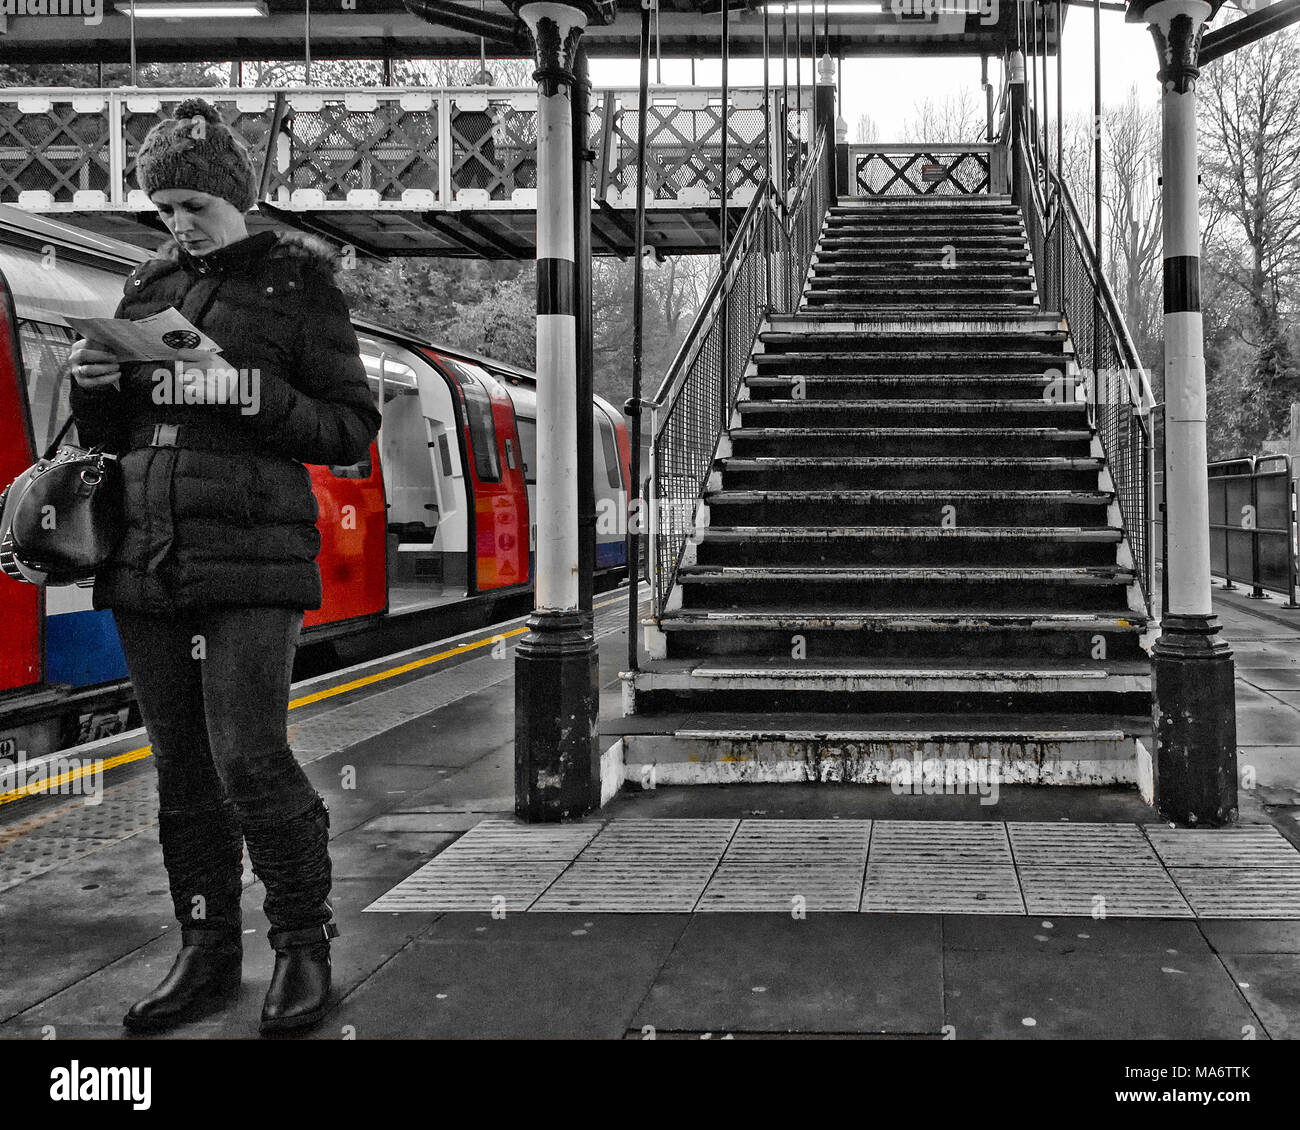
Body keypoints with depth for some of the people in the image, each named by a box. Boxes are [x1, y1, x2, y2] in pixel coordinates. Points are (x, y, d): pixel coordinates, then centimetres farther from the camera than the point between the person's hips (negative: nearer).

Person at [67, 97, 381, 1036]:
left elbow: (352, 428, -2)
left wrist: (253, 394, -17)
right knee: (182, 765, 8)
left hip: (248, 565, -5)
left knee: (249, 757, -12)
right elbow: (111, 434, 21)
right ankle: (209, 954, 19)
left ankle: (306, 942, 6)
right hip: (147, 561, 5)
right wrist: (95, 384, -1)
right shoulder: (150, 288, 16)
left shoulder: (299, 283, 2)